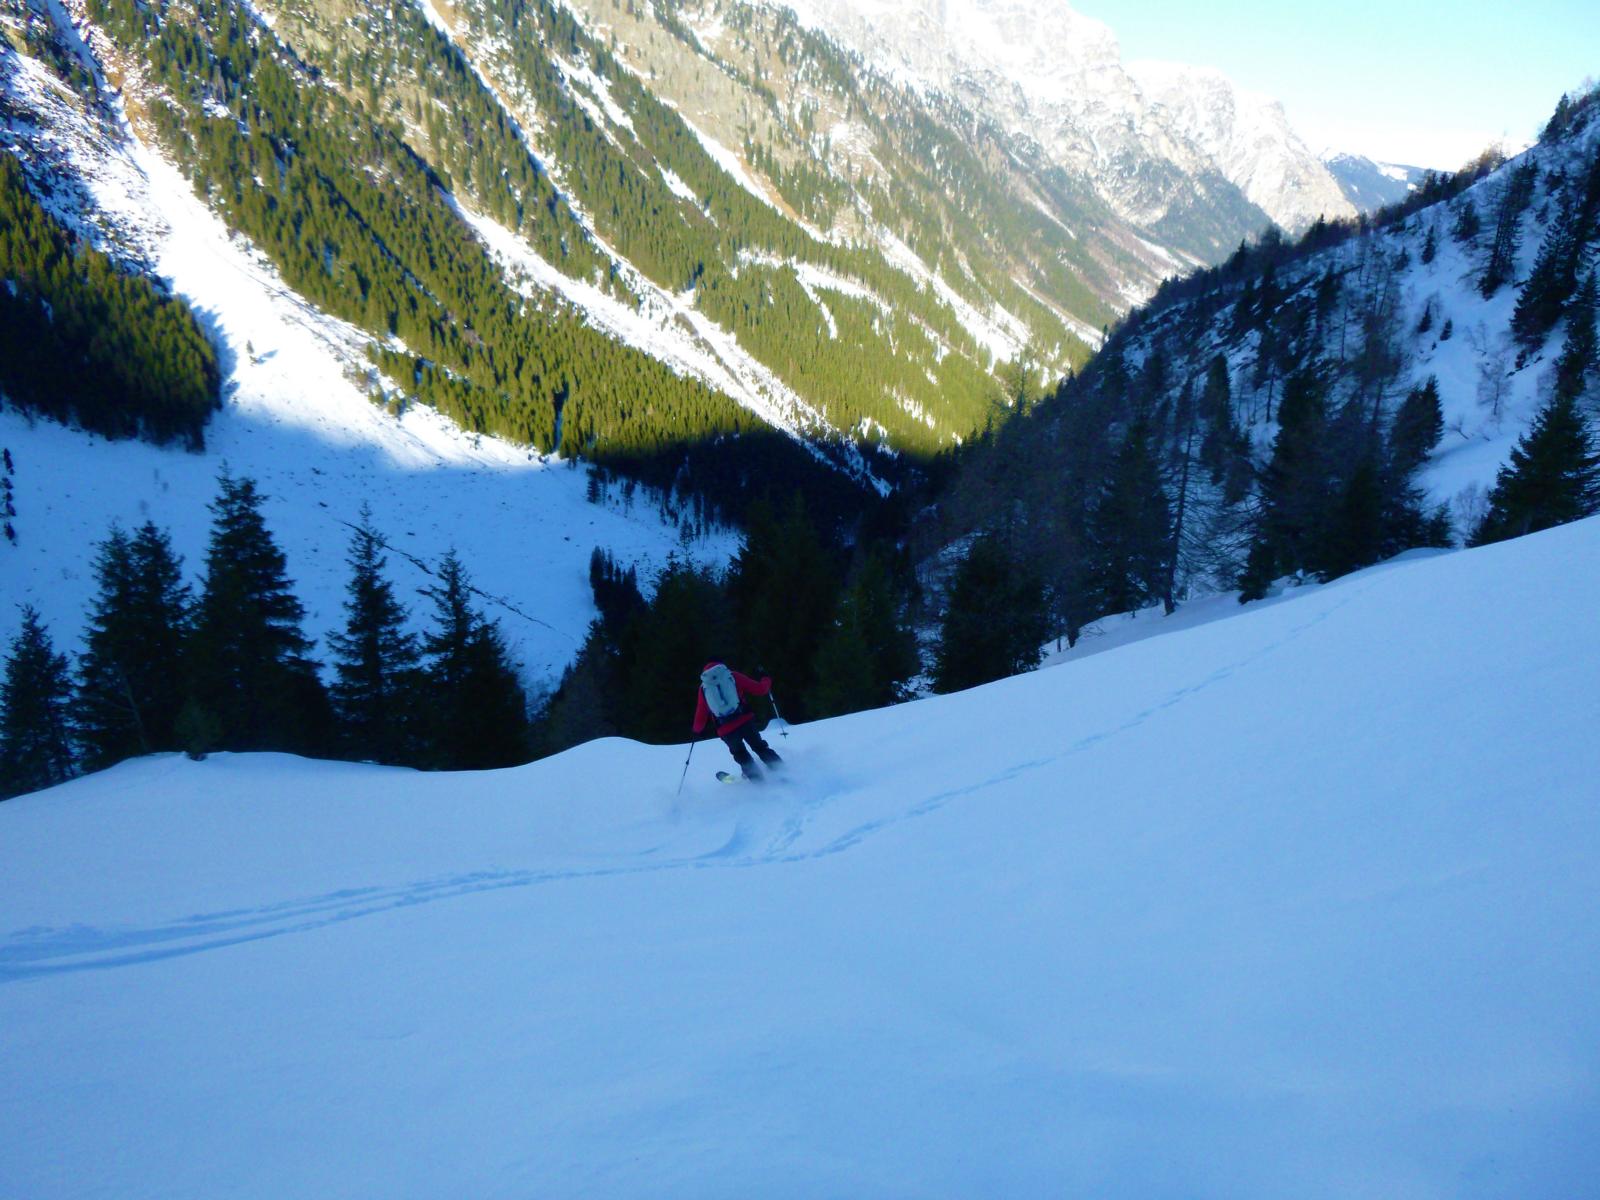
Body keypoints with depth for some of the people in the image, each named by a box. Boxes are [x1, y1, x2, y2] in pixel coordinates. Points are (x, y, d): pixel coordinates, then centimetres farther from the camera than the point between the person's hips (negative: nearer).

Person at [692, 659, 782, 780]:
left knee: (740, 754, 24)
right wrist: (766, 679, 26)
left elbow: (700, 715, 14)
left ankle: (756, 777, 20)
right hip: (745, 721, 0)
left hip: (726, 731, 1)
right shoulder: (732, 676, 5)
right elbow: (760, 689, 6)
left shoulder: (703, 688, 9)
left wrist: (696, 730, 32)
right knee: (760, 747, 19)